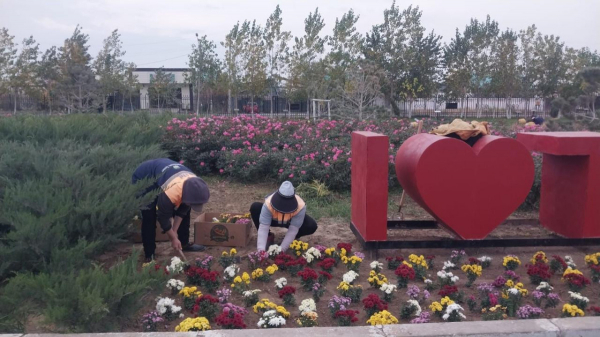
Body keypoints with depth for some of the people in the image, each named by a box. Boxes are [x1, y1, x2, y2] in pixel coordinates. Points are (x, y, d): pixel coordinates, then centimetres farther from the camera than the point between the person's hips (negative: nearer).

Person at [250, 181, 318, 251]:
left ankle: (294, 238, 3)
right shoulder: (268, 204, -40)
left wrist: (281, 250, -42)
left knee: (312, 226, -30)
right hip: (274, 220, 1)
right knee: (255, 207, -29)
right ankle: (269, 236, -6)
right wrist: (261, 250, -50)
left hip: (291, 222, -1)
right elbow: (263, 228, -41)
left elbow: (293, 230, -37)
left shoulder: (300, 206, -40)